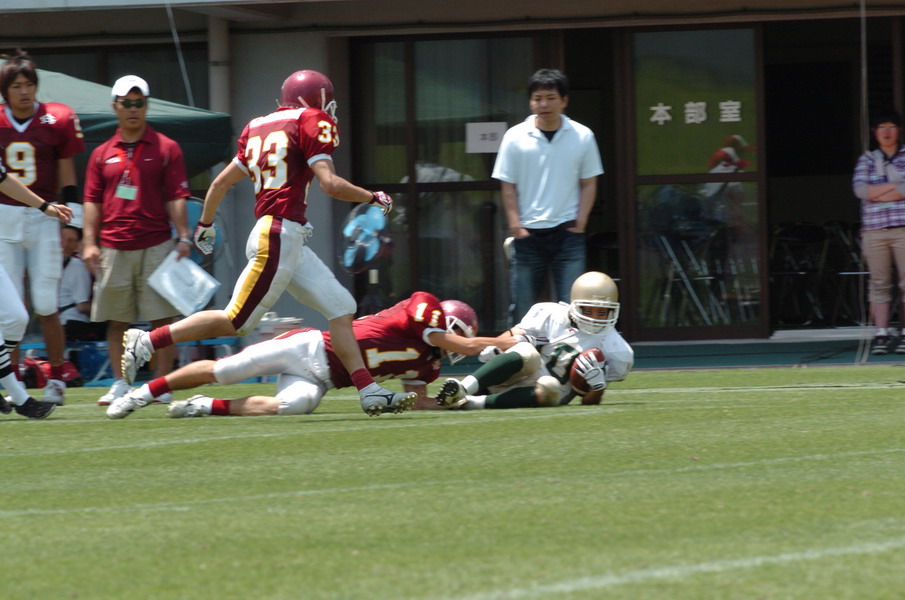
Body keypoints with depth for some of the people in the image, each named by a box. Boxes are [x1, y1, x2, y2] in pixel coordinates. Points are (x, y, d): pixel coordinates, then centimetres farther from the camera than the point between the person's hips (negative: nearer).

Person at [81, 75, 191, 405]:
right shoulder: (102, 154, 12)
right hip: (113, 249, 2)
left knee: (162, 317, -3)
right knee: (117, 319, 4)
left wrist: (183, 237, -9)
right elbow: (93, 201, 11)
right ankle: (119, 384, 9)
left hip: (156, 246, -2)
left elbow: (176, 197, 0)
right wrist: (89, 242, 1)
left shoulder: (166, 149, 4)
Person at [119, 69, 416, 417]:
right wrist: (374, 198, 1)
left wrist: (204, 225, 35)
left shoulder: (259, 128, 18)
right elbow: (329, 184, -14)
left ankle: (370, 393, 4)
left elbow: (221, 182, 21)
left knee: (342, 309, 8)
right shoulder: (311, 123, -4)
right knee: (236, 321, -6)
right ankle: (147, 342, -3)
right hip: (279, 235, -9)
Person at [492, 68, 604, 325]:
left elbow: (589, 184, 7)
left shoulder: (583, 137, 2)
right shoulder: (515, 137, 0)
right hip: (528, 234, 0)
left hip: (567, 233, 0)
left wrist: (579, 223, -3)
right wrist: (516, 226, -6)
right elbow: (508, 186, 3)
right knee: (522, 306, 2)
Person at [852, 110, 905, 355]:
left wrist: (878, 194, -5)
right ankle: (881, 334, -1)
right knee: (879, 283, -1)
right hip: (874, 230, 2)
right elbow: (860, 188, -1)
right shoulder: (867, 160, 14)